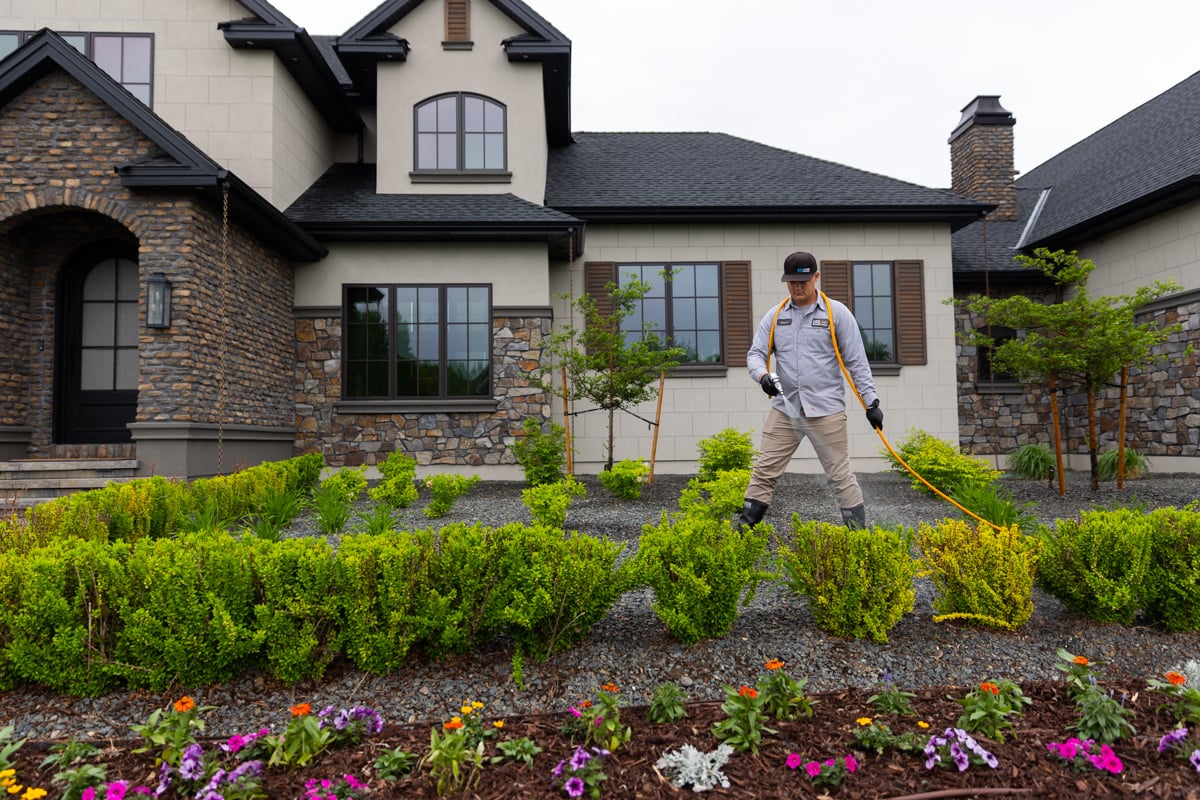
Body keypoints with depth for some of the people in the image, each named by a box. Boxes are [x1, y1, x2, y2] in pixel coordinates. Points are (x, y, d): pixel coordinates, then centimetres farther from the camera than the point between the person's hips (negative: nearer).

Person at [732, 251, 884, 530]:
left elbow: (857, 361, -1)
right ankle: (744, 526, 14)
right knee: (764, 470, 4)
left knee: (840, 473, 4)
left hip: (826, 408, -3)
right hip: (784, 408, 3)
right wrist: (763, 375, -17)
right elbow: (755, 353, 6)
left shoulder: (836, 312, 0)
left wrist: (871, 402, -4)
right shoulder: (775, 315, 8)